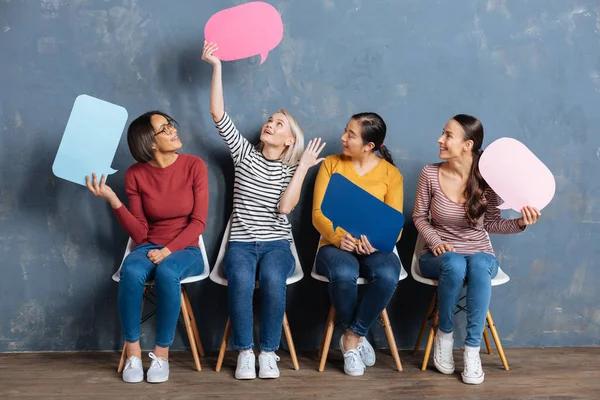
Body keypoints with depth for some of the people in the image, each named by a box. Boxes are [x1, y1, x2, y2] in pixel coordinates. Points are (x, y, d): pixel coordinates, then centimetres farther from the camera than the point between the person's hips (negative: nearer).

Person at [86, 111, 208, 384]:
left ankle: (162, 353, -20)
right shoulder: (136, 175, -2)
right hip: (150, 247, 2)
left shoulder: (194, 165, -6)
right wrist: (112, 199, -14)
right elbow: (139, 233, -4)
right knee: (131, 271, -34)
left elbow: (198, 222, -8)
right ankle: (133, 351, -17)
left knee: (167, 272, -36)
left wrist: (168, 251, -20)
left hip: (185, 250, -1)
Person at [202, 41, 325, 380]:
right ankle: (245, 352, -18)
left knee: (272, 278, -34)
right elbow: (218, 113, -2)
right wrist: (217, 66, -6)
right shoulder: (245, 154, 9)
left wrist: (303, 166, -10)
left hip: (276, 244, 0)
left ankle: (269, 352, -19)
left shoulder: (291, 170, 7)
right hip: (241, 243, 0)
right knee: (241, 280, -33)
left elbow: (285, 207, -13)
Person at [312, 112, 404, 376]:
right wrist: (338, 237, -24)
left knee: (387, 275, -35)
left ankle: (351, 338, -12)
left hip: (373, 247, 1)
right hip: (335, 244, 0)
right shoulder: (331, 164, 4)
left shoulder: (391, 173, 3)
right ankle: (357, 337, -8)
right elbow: (318, 213, -3)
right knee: (343, 274, -36)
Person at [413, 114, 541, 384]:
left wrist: (520, 223, -18)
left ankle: (472, 349, -28)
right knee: (454, 265, -37)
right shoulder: (430, 174, -9)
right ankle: (444, 334, -11)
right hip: (440, 255, 0)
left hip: (479, 254, 0)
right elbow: (419, 216, 3)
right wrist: (435, 241, -15)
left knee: (478, 266, -38)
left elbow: (491, 224, 1)